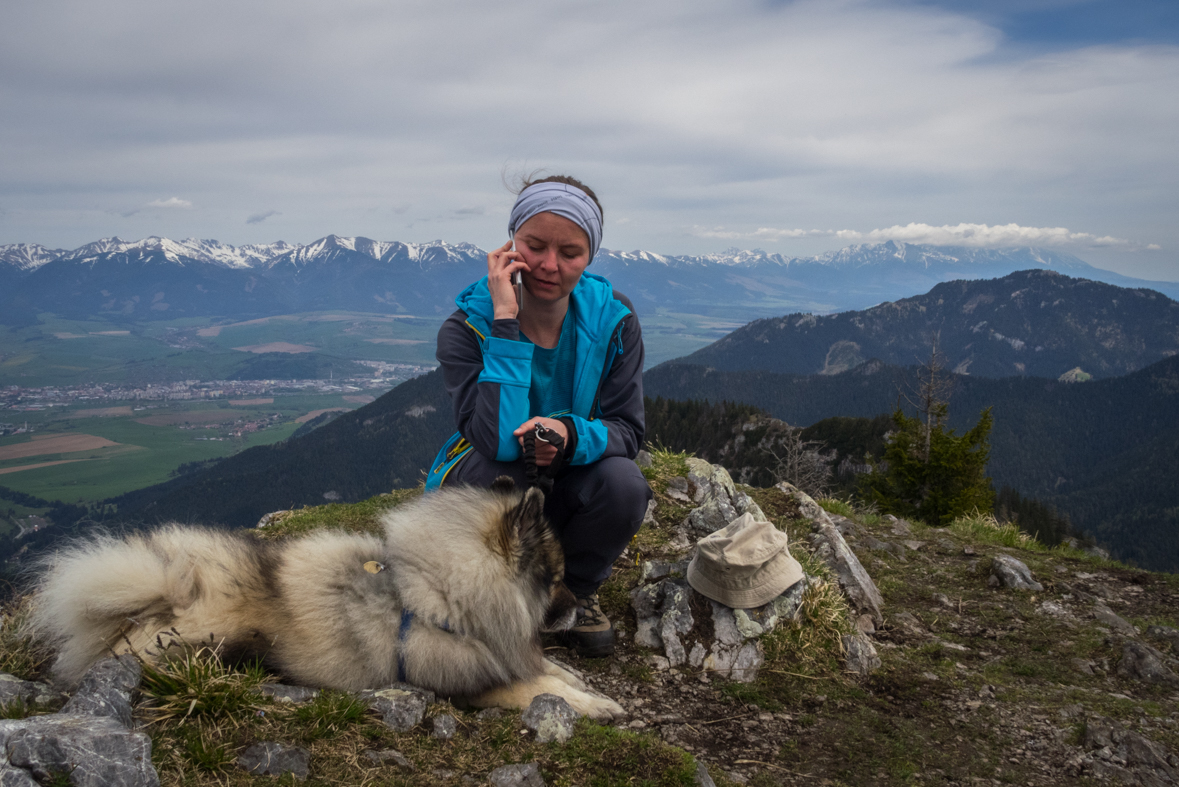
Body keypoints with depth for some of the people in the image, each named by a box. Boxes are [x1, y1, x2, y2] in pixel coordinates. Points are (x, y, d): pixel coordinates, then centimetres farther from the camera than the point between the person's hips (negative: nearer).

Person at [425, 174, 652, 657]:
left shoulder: (612, 319, -13)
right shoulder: (467, 327, -20)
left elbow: (628, 429, -13)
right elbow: (497, 440, -34)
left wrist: (571, 433, -36)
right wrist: (506, 323, -35)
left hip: (568, 488, 2)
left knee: (624, 483, -30)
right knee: (493, 468, -36)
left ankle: (577, 591, 2)